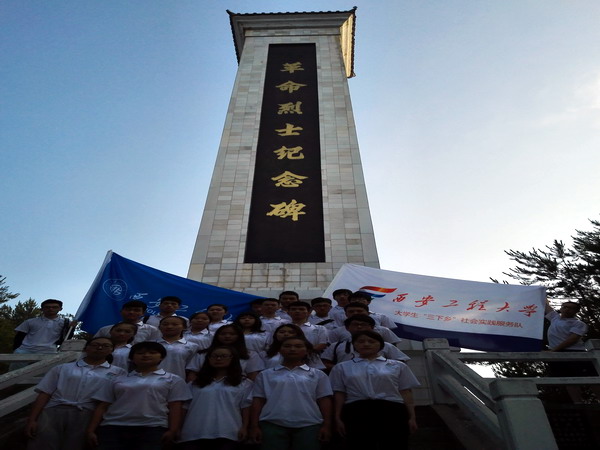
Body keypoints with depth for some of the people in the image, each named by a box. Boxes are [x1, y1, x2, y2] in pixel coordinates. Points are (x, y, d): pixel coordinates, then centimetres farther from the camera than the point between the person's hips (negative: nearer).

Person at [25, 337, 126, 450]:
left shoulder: (118, 373, 11)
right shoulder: (63, 368, 16)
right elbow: (44, 394, 10)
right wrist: (32, 420, 0)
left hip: (87, 415, -1)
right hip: (53, 411, 1)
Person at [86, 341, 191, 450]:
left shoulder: (172, 379, 10)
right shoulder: (118, 380, 18)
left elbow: (175, 407, 3)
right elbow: (102, 407, 15)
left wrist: (172, 431, -9)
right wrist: (91, 430, 4)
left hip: (152, 429, -2)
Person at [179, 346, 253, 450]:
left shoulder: (244, 383, 11)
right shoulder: (196, 383, 17)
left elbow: (246, 407, 5)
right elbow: (185, 407, 15)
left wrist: (244, 427, -6)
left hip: (227, 434, -2)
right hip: (194, 434, 2)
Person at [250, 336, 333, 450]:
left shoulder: (317, 375, 9)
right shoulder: (265, 375, 10)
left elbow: (324, 401, 6)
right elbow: (258, 401, 8)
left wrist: (326, 425, -1)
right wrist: (254, 426, 2)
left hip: (309, 425, 0)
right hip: (272, 425, 0)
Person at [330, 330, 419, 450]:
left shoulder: (398, 366, 12)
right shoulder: (342, 367, 11)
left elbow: (406, 393, 10)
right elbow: (339, 394, 8)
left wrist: (412, 417, 3)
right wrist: (338, 418, 1)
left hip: (392, 411, 1)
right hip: (356, 413, 0)